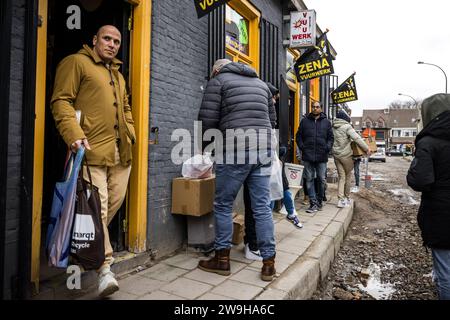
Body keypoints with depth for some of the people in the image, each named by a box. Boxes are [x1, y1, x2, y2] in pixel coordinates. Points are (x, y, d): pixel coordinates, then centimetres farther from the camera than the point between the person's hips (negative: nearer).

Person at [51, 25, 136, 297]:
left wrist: (130, 133, 15)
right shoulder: (77, 62, 3)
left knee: (115, 203, 10)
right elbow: (61, 101, -6)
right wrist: (75, 135, -20)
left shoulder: (118, 75, 26)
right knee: (97, 208, -11)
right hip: (92, 150, -7)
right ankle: (105, 268, -3)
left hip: (121, 151, 8)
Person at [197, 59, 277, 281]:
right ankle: (269, 263, 13)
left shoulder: (218, 80, 6)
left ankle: (222, 259, 18)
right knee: (262, 207, 8)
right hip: (263, 150, 6)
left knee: (223, 205, 8)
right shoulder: (261, 83, 23)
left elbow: (207, 120, -3)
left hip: (235, 151, -5)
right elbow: (272, 120, 23)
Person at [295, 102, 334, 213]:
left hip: (322, 157, 1)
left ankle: (319, 201, 22)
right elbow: (298, 136, 11)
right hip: (308, 156, 0)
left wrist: (328, 147, -4)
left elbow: (330, 137, 12)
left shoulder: (326, 122, 10)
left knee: (322, 180, 7)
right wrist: (302, 147, -3)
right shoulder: (305, 121, 8)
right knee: (309, 180, 1)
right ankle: (313, 203, 6)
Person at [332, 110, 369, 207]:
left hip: (336, 155, 5)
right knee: (348, 176, 12)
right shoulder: (347, 127, -13)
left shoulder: (333, 127, 6)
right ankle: (347, 198, 24)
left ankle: (341, 200, -1)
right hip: (346, 155, -5)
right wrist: (366, 148, -10)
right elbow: (357, 138, -19)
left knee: (341, 177, 8)